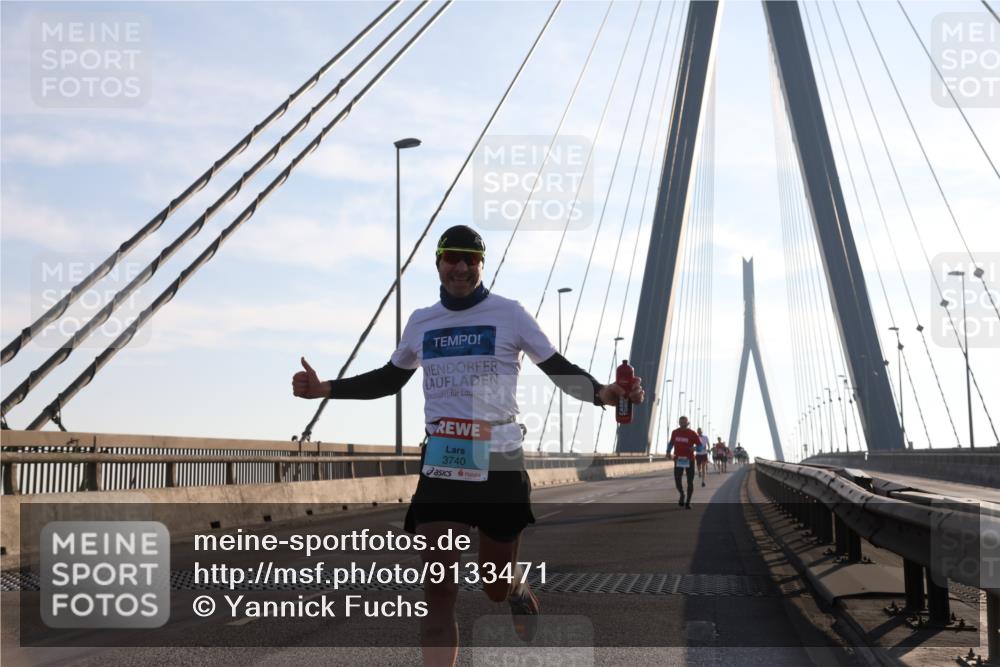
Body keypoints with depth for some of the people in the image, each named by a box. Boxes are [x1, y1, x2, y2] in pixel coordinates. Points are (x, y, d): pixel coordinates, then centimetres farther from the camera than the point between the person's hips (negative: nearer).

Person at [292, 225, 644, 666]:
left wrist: (602, 393, -20)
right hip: (441, 464, 2)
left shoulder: (509, 314, -1)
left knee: (497, 586, 8)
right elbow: (389, 380, 23)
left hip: (500, 463, -2)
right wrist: (324, 389, 14)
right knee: (438, 587, -8)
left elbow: (559, 370, 0)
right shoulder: (421, 321, 11)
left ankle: (519, 590, 47)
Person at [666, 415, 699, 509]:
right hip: (678, 460, 2)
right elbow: (671, 443, 19)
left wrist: (694, 448, -25)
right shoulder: (675, 433, 3)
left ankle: (688, 502, 15)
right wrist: (668, 451, 2)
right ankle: (682, 495, 22)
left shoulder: (692, 434, -6)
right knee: (677, 480, -9)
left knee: (690, 482, 3)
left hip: (689, 460, -2)